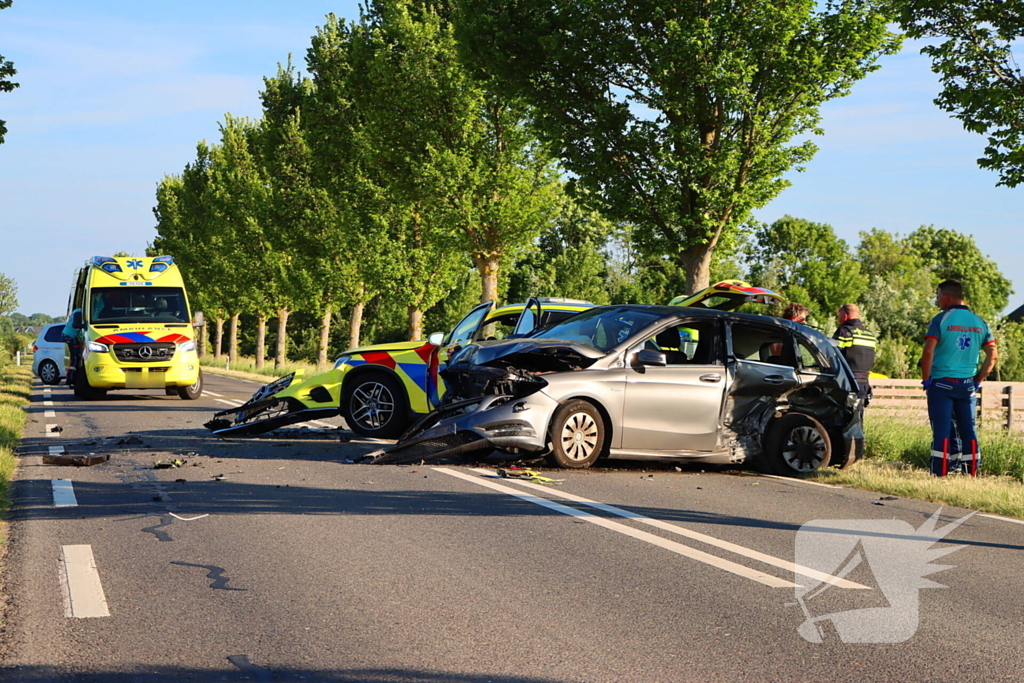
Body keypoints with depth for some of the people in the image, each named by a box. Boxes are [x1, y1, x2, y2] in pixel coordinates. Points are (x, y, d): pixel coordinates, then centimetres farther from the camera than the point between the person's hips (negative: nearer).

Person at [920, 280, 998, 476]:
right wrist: (979, 379, 12)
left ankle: (940, 474, -4)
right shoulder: (979, 322, 9)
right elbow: (993, 355, 7)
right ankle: (972, 473, 10)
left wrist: (926, 379, -5)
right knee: (968, 429, 9)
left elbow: (928, 352, -15)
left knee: (942, 430, -3)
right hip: (967, 385, 4)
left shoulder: (941, 320, -7)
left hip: (942, 382, -4)